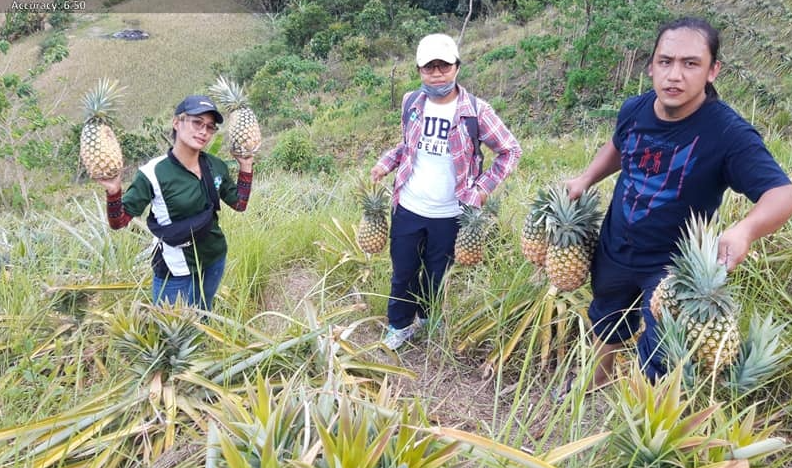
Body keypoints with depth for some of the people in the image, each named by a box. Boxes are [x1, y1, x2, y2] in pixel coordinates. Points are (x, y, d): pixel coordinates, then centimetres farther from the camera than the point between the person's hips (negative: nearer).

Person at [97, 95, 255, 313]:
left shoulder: (215, 166, -5)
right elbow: (119, 221, -13)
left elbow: (239, 203, 7)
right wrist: (113, 192, -31)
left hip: (214, 260, 5)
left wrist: (246, 165, -1)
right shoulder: (154, 173, -19)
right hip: (176, 271, -5)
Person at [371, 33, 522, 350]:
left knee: (437, 276, 17)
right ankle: (400, 324, 38)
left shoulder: (475, 111, -14)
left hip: (448, 214, -2)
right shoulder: (411, 103, -2)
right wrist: (385, 163, 0)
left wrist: (484, 188, -12)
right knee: (403, 272, 15)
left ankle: (428, 319, 44)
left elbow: (511, 151, -5)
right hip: (407, 208, 3)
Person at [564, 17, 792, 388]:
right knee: (605, 323, 27)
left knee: (660, 358, 4)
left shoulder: (729, 133, -27)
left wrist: (744, 230, -53)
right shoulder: (634, 110, -11)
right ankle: (598, 383, 55)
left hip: (672, 266, -5)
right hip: (613, 250, 6)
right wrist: (585, 179, -1)